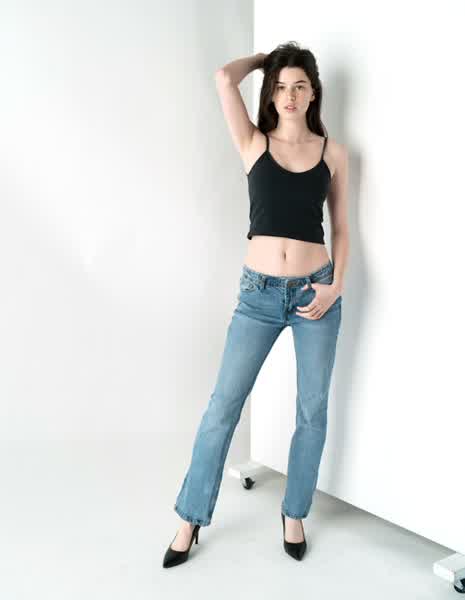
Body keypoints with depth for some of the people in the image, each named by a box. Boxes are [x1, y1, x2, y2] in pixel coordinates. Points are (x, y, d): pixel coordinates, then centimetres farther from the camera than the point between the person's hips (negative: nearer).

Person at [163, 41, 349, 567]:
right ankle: (191, 517, 17)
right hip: (259, 292, -1)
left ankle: (294, 514, 28)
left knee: (313, 409, 9)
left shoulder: (333, 153, 6)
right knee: (223, 406, 1)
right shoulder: (254, 144, 3)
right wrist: (267, 57, 9)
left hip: (315, 291, 2)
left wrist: (334, 286, -5)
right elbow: (225, 78, -8)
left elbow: (341, 228, 8)